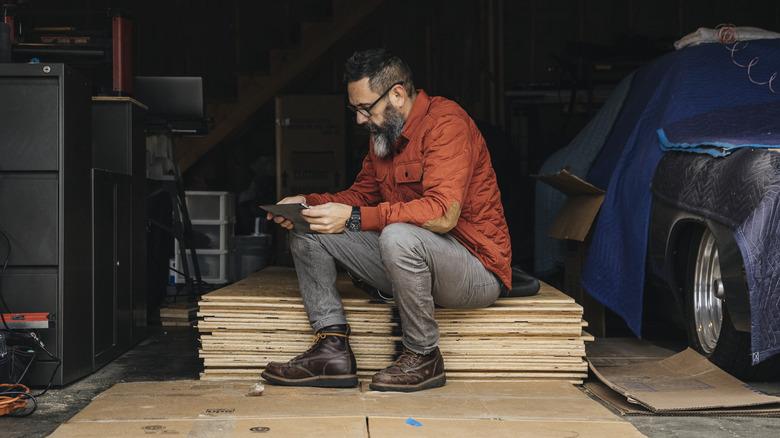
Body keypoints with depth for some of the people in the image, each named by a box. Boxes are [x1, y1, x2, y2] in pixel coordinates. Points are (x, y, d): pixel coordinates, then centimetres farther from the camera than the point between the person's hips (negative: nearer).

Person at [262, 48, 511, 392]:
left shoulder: (446, 122, -18)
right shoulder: (383, 132, 10)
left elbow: (443, 213, -30)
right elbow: (362, 193, 16)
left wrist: (354, 218, -31)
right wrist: (308, 203, -4)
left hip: (477, 269, -8)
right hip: (412, 259, 9)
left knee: (398, 236, -39)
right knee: (307, 230, 0)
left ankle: (423, 357, -17)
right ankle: (333, 347, -8)